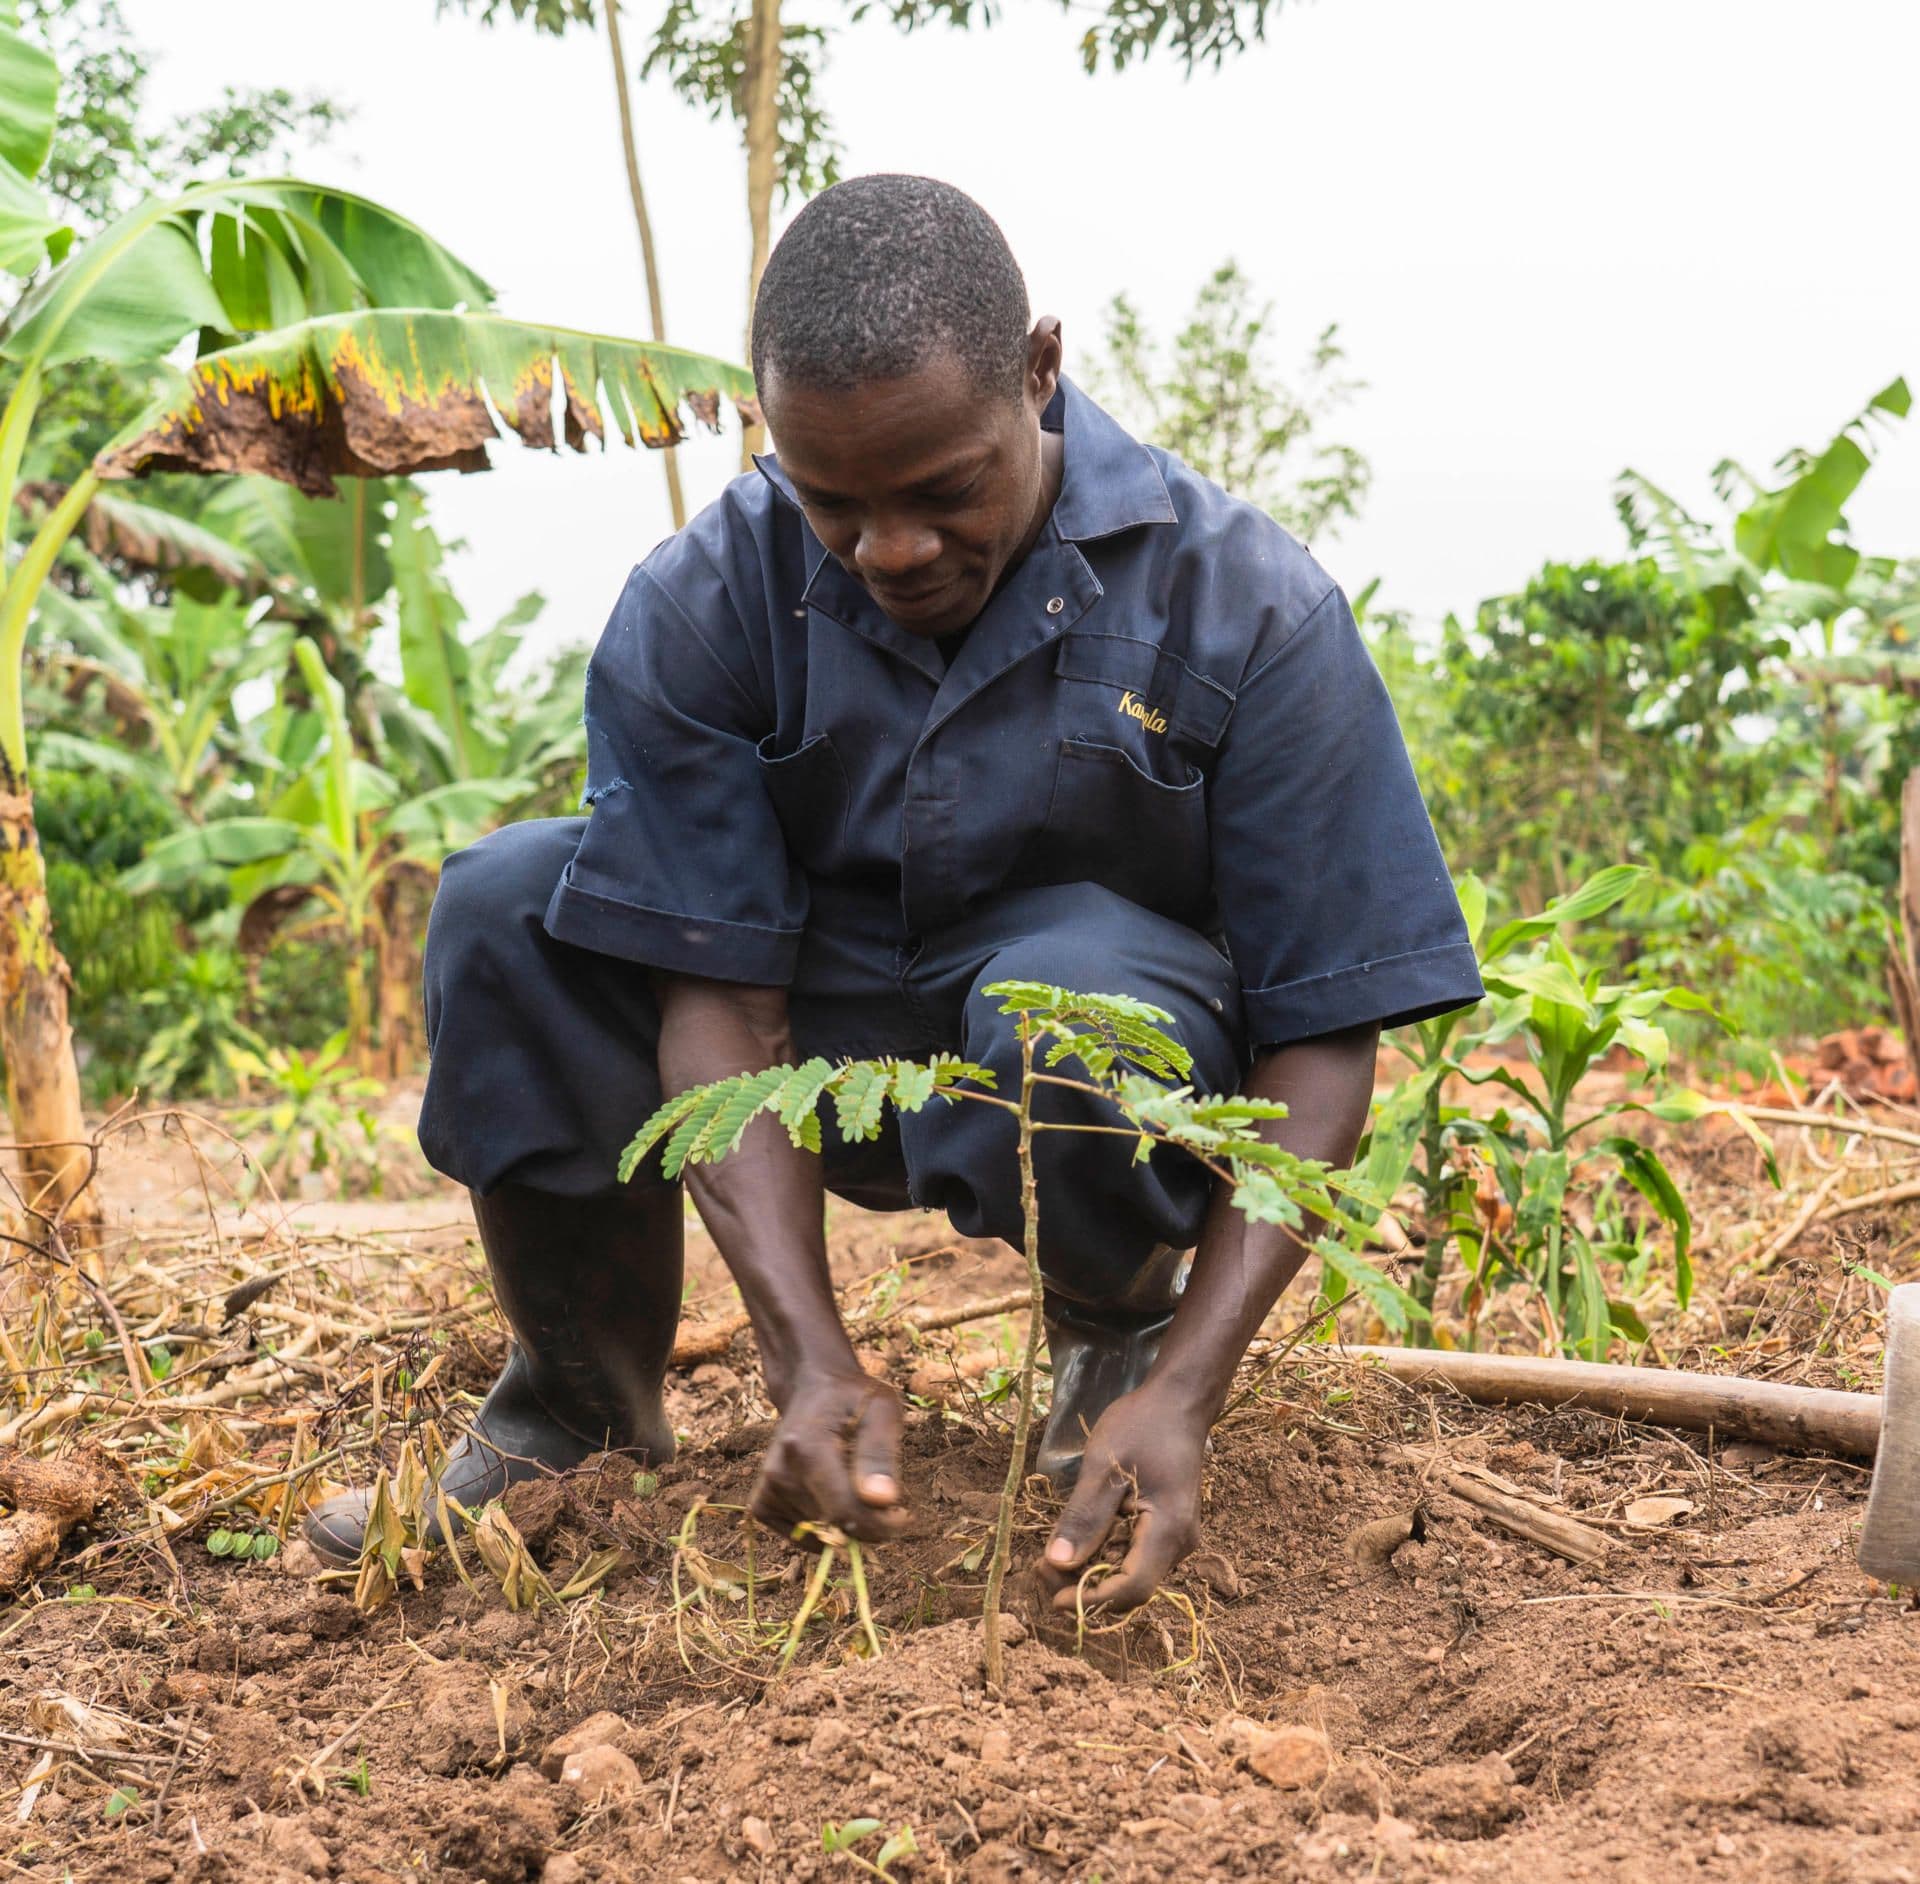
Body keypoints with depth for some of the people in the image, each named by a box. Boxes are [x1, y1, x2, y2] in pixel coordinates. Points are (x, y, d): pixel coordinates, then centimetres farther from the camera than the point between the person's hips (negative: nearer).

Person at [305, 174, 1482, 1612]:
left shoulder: (1245, 608, -20)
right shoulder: (701, 610, -15)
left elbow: (1327, 1036, -20)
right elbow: (719, 1003, -19)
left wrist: (1188, 1393, -32)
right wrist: (813, 1364, -33)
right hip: (837, 1059, 3)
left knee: (1070, 996, -38)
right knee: (505, 909, -22)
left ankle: (1120, 1345, -4)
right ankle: (587, 1404, -1)